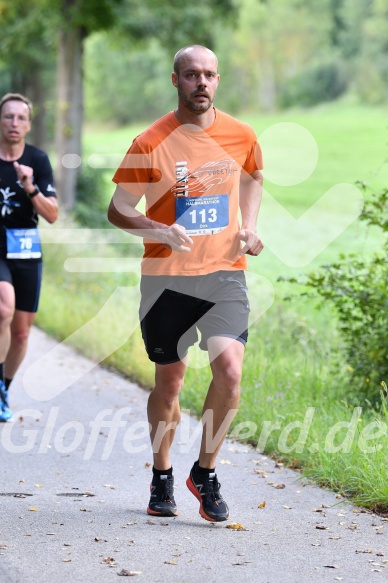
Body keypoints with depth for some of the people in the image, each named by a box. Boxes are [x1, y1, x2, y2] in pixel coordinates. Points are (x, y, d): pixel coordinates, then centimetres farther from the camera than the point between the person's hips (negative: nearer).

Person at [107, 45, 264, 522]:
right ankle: (161, 478, 30)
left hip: (224, 272, 1)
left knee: (229, 367, -17)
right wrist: (161, 230, -21)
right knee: (169, 380, 8)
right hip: (166, 275, -1)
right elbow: (117, 211, -3)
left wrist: (248, 227, 8)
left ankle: (205, 473, 3)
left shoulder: (241, 136, 2)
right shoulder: (150, 143, -8)